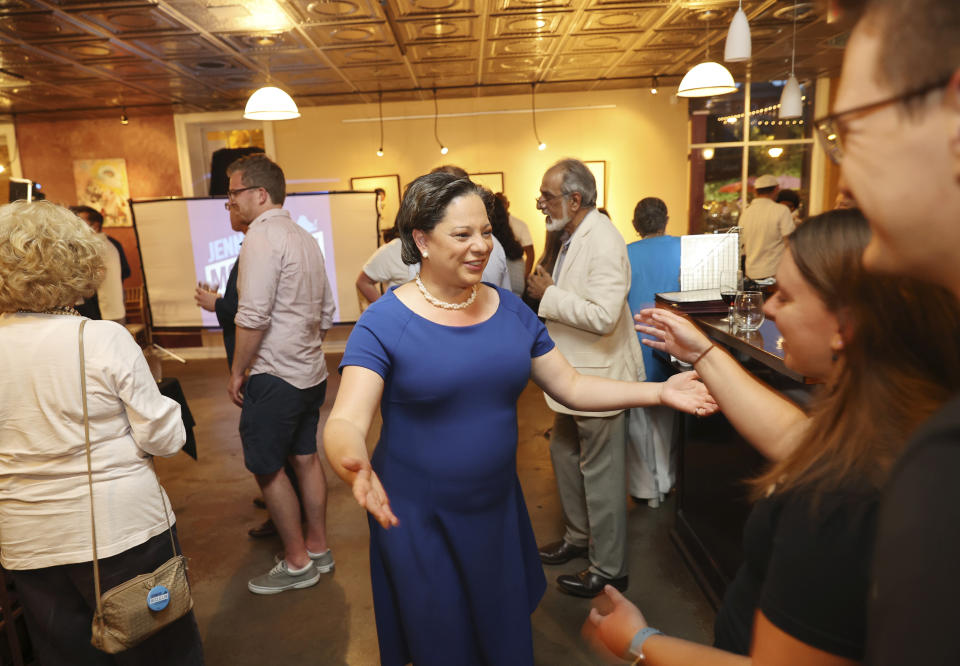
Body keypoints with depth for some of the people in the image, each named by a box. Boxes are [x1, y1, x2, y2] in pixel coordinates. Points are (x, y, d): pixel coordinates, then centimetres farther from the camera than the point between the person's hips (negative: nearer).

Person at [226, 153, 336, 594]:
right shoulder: (305, 239, 12)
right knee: (305, 457, 17)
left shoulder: (261, 239, -15)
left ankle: (298, 563, 16)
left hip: (275, 376, -9)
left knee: (266, 468, 3)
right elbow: (327, 312, 16)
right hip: (311, 371, 9)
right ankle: (318, 549, 29)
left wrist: (237, 371, -11)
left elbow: (252, 318, -21)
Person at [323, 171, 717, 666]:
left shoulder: (511, 310, -1)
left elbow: (570, 385, 3)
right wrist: (354, 466, -46)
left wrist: (659, 392, -6)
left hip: (498, 508, 5)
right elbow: (346, 421, -24)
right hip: (417, 517, -4)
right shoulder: (384, 323, -16)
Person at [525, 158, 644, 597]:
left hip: (598, 375, -10)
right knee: (564, 454, 22)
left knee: (600, 473, 3)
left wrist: (549, 295, -22)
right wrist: (547, 292, 6)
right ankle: (578, 537, 42)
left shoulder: (603, 241, -22)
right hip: (574, 372, 11)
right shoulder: (575, 237, 10)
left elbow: (603, 315, -32)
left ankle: (608, 569, 21)